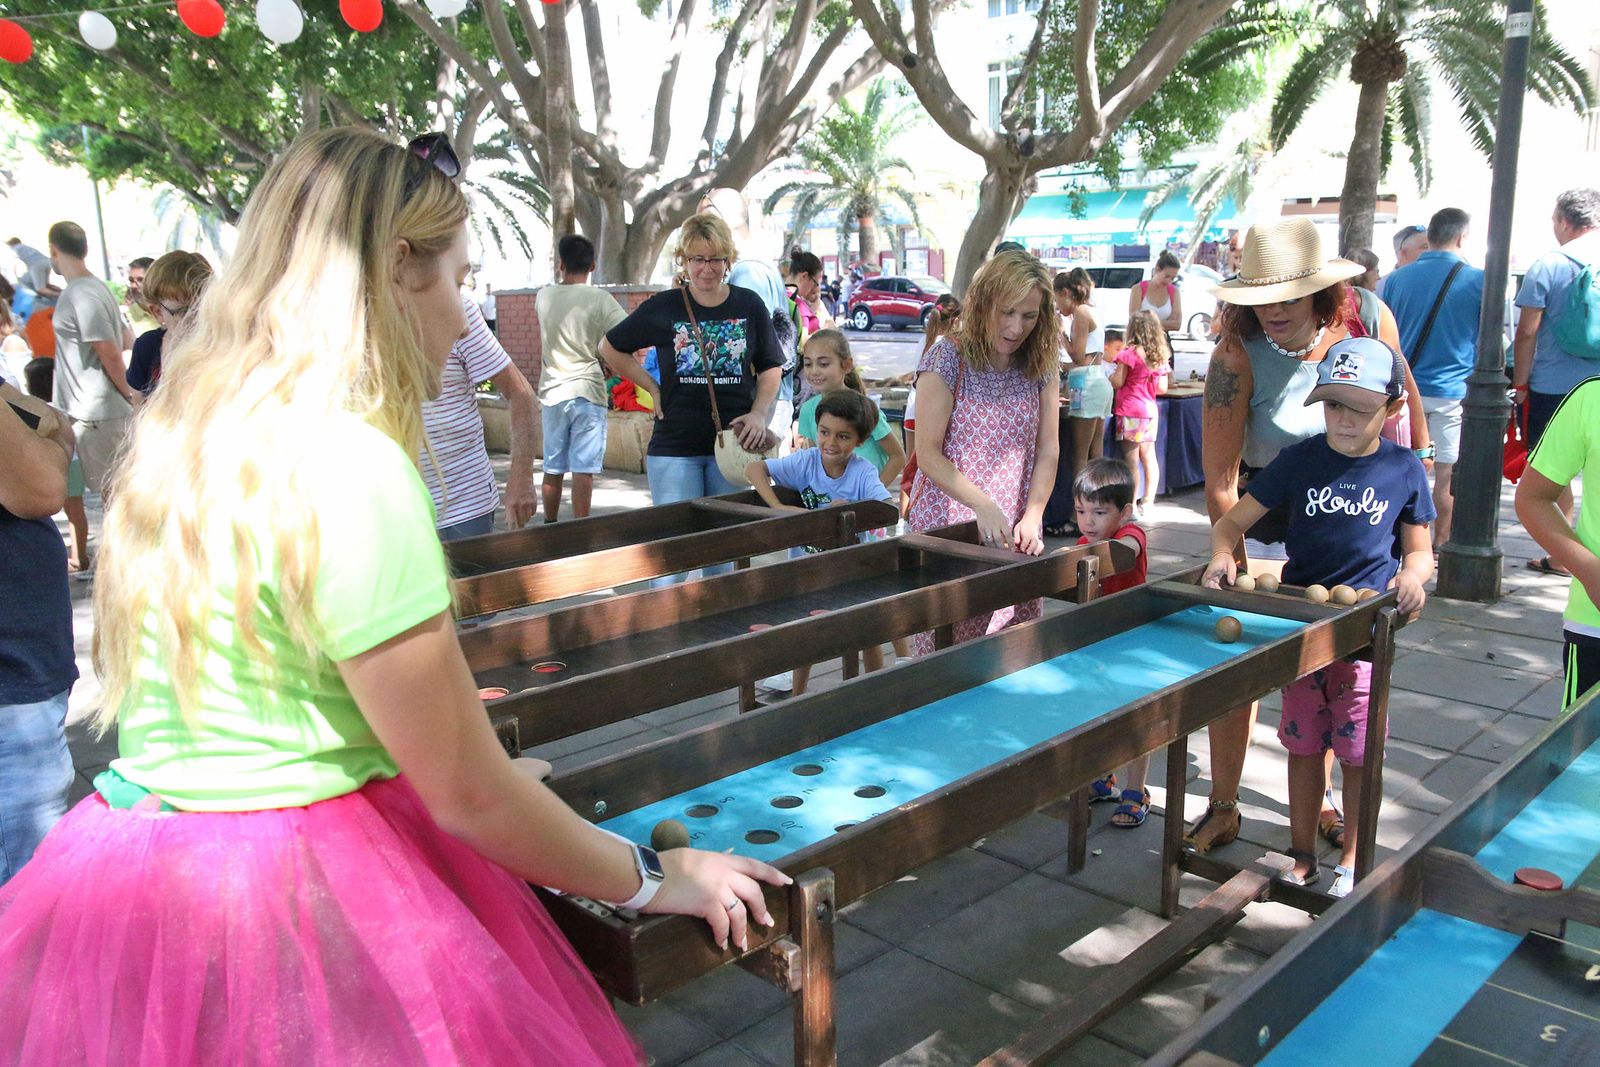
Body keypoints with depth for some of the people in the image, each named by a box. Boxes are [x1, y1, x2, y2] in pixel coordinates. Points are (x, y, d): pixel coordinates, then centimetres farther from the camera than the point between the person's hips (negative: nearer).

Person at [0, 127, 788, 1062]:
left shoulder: (188, 429, 6)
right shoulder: (348, 467, -21)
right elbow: (469, 797, -17)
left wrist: (467, 774, 26)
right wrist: (653, 879, -2)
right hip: (290, 892, -9)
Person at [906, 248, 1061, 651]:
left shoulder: (1042, 365, 4)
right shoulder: (947, 357, -8)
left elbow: (1047, 451, 5)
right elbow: (928, 455, -11)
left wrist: (1032, 517, -9)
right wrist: (984, 506, -19)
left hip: (1015, 531, 4)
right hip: (947, 525, -3)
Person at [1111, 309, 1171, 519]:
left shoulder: (1130, 354, -10)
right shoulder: (1161, 357, 8)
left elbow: (1117, 382, -10)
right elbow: (1162, 389, 9)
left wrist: (1112, 372, 10)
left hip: (1131, 409, -6)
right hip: (1150, 409, 6)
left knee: (1131, 459, -4)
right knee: (1149, 457, 11)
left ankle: (1132, 507, -3)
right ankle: (1148, 503, 14)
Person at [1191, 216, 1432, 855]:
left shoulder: (1368, 316, -14)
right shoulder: (1238, 354, -24)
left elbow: (1402, 398, 7)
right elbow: (1220, 481, -24)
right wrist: (1236, 568, -27)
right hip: (1270, 522, -3)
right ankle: (1223, 809, 9)